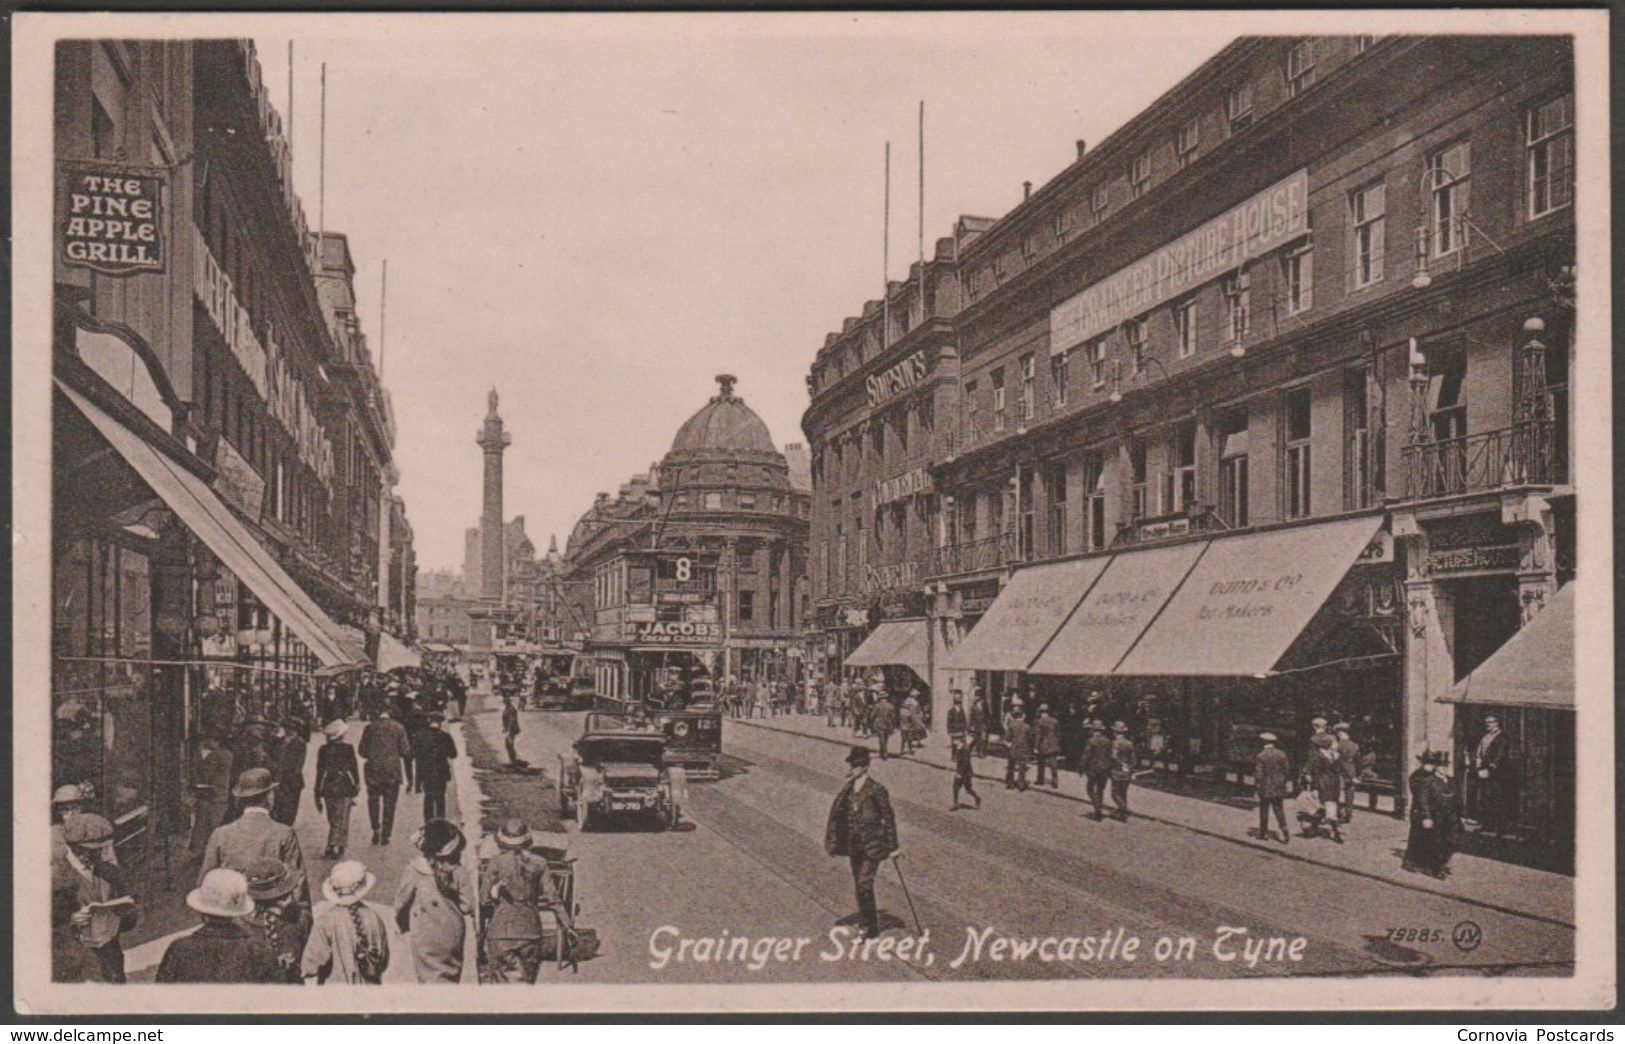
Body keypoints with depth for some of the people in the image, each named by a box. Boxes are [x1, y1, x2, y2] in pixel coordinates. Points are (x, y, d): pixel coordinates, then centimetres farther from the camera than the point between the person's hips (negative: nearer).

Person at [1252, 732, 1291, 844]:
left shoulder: (1261, 756, -14)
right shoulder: (1282, 754, -1)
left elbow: (1258, 774, -13)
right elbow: (1287, 770, 5)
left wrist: (1256, 786, -2)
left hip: (1265, 789, -4)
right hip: (1279, 788, 4)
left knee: (1264, 811, 10)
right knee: (1279, 810, 7)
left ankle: (1264, 833, 17)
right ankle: (1285, 830, -7)